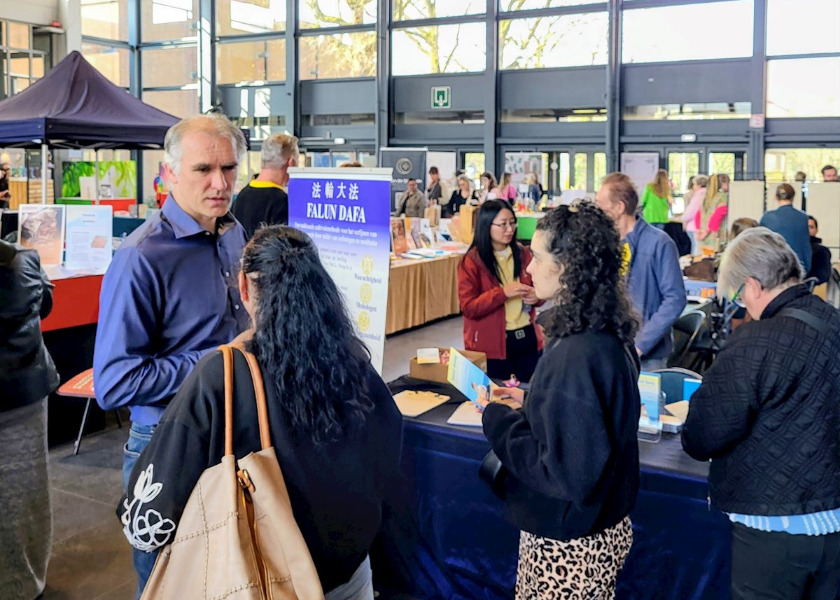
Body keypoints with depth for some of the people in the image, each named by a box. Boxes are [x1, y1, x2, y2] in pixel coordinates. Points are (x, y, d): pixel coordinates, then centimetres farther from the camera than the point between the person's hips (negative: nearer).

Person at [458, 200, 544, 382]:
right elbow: (468, 307, -13)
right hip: (492, 344, -4)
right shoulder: (472, 261, -10)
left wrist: (536, 296, -8)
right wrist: (503, 292, -23)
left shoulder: (523, 253, 3)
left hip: (527, 337, 4)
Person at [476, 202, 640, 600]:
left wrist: (498, 419, -17)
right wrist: (529, 403, 7)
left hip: (568, 547, -8)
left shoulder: (575, 356, -29)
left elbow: (562, 471, -27)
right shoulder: (609, 335, 0)